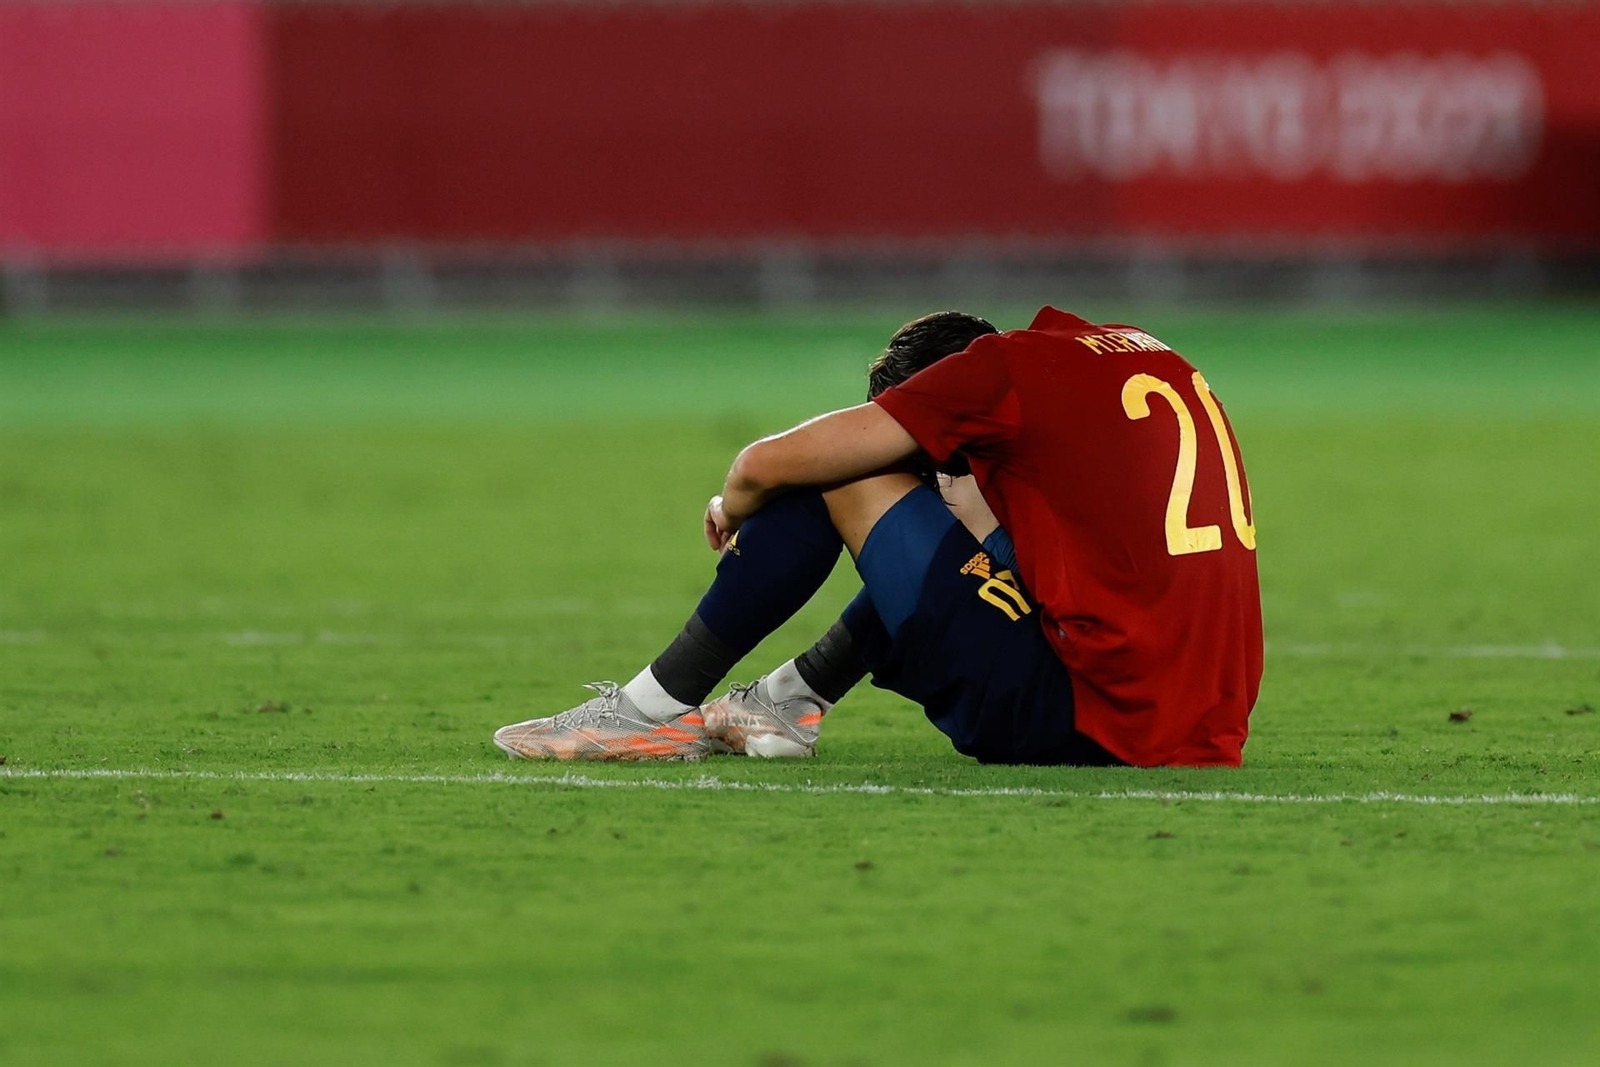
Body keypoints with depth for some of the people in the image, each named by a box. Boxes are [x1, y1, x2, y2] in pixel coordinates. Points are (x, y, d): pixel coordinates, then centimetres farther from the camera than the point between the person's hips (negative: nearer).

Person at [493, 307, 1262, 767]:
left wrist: (732, 512, 21)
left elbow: (766, 465, 0)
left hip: (1100, 727, -8)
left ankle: (652, 709, 10)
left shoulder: (1006, 368, -4)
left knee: (839, 474, 1)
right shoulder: (1153, 357, 17)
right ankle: (793, 698, 33)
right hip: (1212, 731, 8)